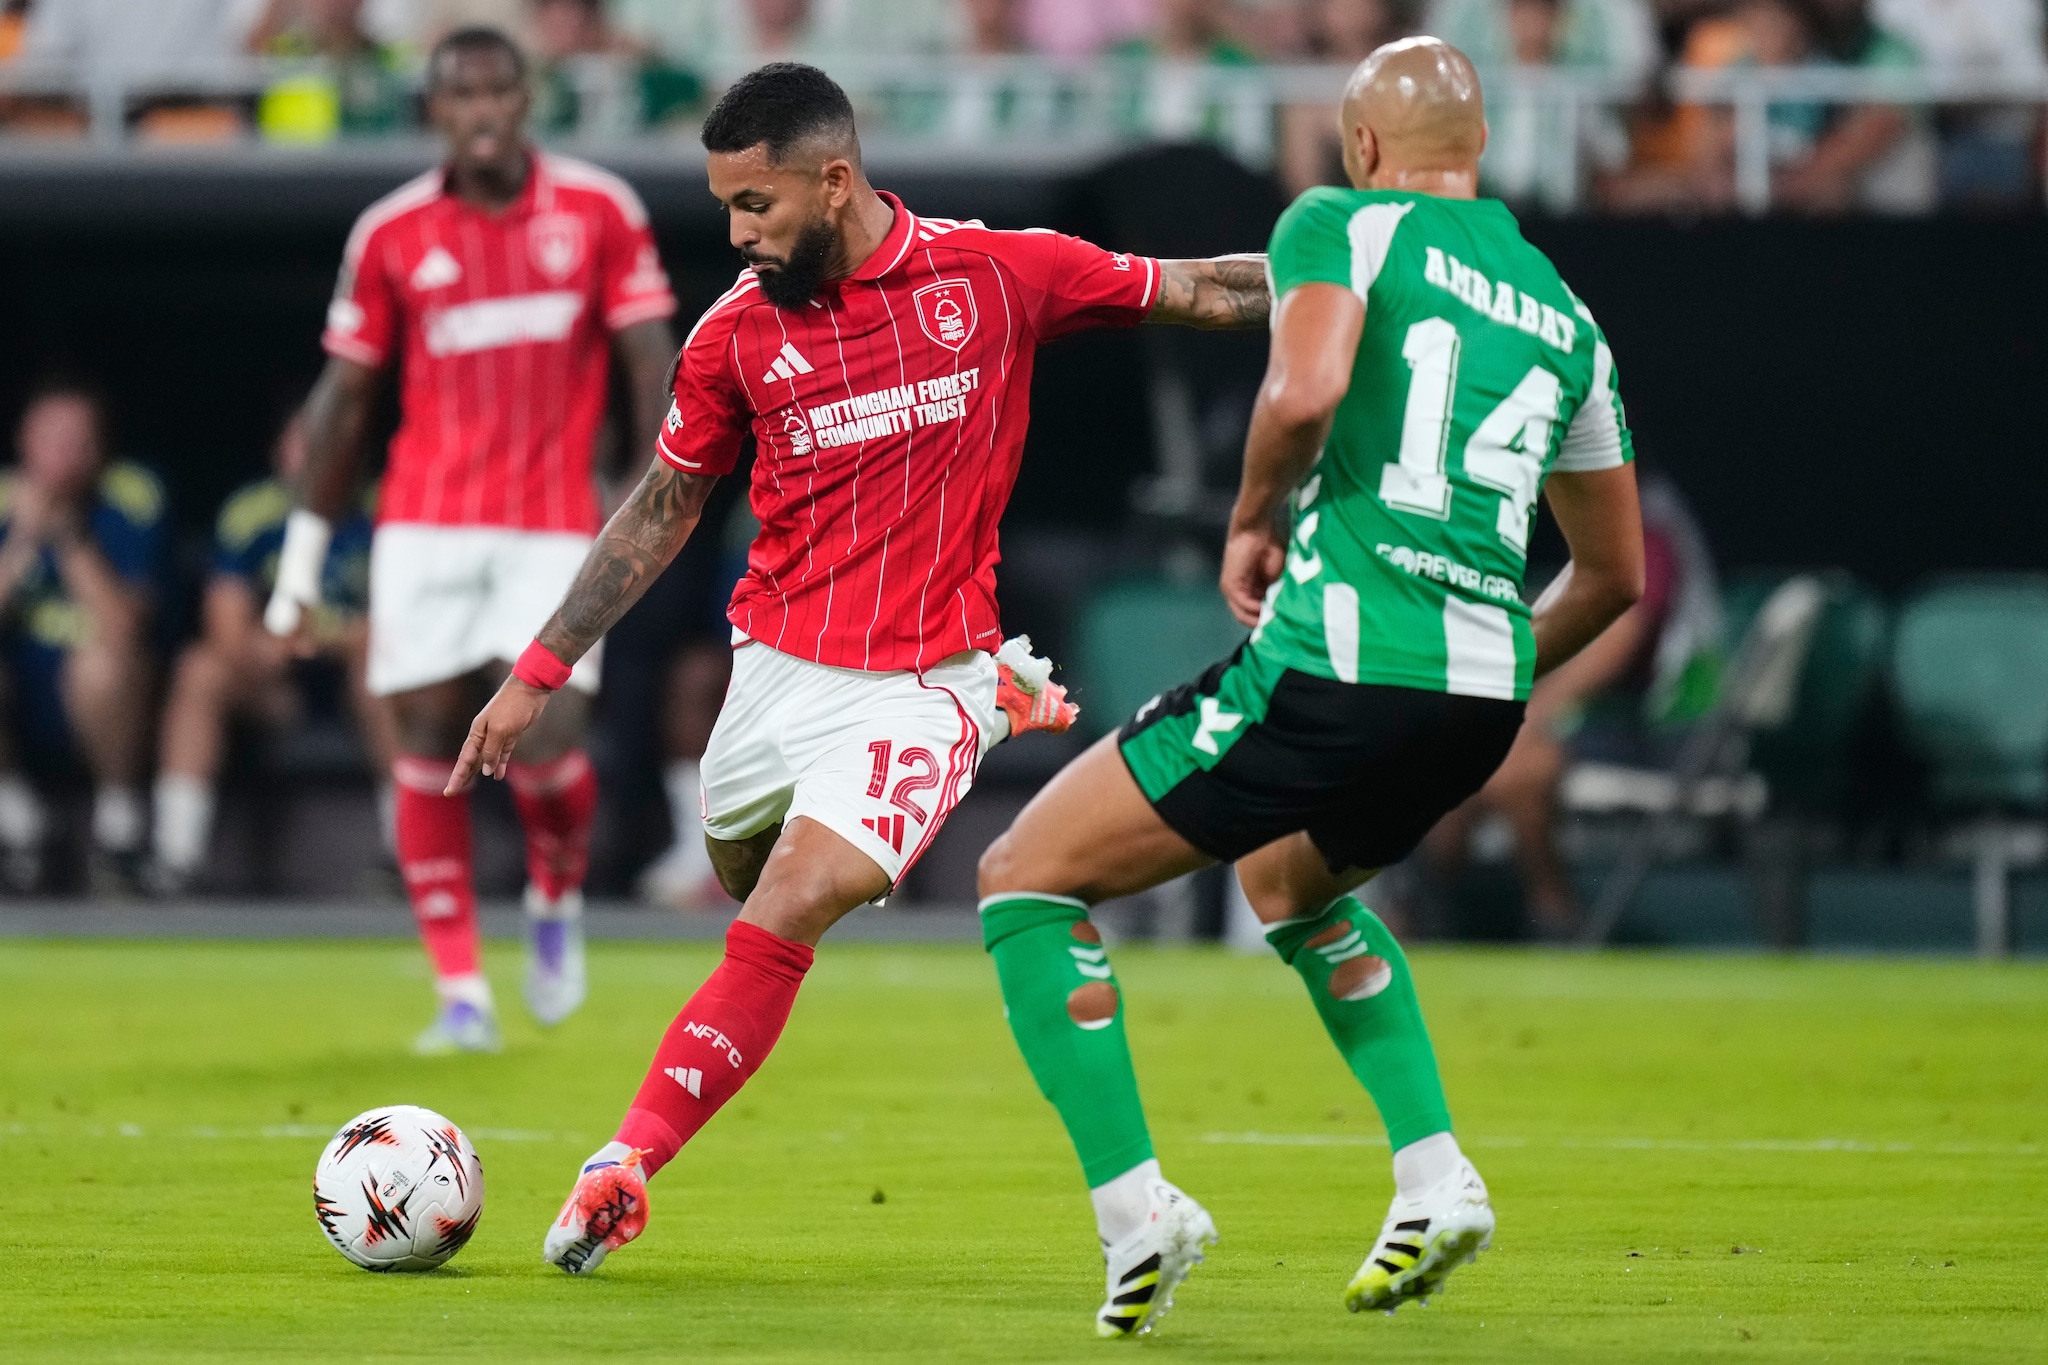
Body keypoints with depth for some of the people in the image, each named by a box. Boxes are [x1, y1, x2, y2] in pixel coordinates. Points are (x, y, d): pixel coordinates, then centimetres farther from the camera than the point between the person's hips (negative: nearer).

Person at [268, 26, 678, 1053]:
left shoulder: (599, 212, 1)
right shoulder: (392, 233, 4)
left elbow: (649, 360, 3)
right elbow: (343, 393, 9)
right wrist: (304, 552, 7)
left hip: (554, 525, -1)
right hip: (425, 525, 1)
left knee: (544, 738, -13)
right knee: (426, 742, -4)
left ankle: (557, 900, 20)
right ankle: (460, 994, 3)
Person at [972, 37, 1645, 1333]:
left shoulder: (1342, 225, 3)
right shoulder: (1563, 312, 20)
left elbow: (1304, 394, -18)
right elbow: (1616, 572, 26)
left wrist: (1254, 519, 1)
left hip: (1334, 662, -7)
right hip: (1485, 696, 7)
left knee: (1024, 879, 8)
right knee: (1291, 881, 38)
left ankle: (1135, 1207, -7)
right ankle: (1436, 1178, 22)